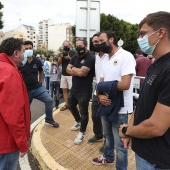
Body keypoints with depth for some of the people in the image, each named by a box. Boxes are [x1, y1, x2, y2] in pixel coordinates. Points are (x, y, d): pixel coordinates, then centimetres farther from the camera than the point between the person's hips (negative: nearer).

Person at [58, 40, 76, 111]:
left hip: (71, 75, -5)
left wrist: (69, 58, -19)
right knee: (64, 89, 5)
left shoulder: (73, 53, -3)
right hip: (63, 74, 5)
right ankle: (66, 104, 13)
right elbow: (58, 63, 5)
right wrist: (61, 57, -12)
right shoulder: (61, 53, 10)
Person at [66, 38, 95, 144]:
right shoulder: (75, 57, 8)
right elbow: (68, 70, -1)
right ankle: (78, 122, 50)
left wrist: (73, 68, -8)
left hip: (84, 91, -8)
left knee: (83, 112, 5)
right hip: (74, 88, 9)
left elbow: (81, 72, -27)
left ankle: (82, 133, 23)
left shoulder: (90, 58, -18)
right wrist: (78, 71, -17)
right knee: (71, 106, 25)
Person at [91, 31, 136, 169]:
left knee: (119, 143, 6)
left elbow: (125, 84, -24)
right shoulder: (106, 60, 12)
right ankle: (108, 157, 49)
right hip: (106, 105, 8)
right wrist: (100, 95, -14)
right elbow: (101, 83, 8)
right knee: (107, 135, 26)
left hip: (120, 109, -8)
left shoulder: (126, 56, -14)